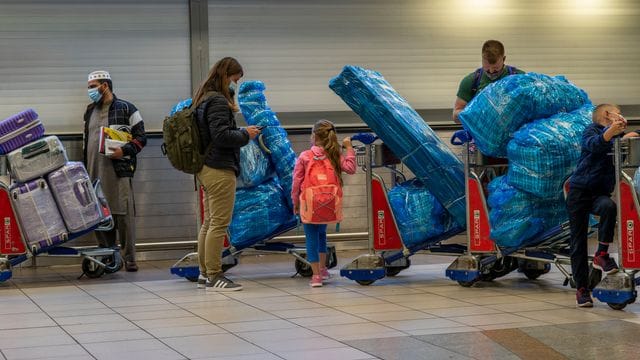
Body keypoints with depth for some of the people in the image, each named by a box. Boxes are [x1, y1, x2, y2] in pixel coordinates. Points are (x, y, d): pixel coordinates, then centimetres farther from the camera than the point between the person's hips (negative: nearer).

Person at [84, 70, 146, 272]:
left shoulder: (126, 109, 1)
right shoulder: (90, 112, 20)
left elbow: (141, 138, -1)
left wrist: (124, 151, -17)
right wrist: (86, 168, 22)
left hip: (119, 170, -6)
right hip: (95, 172, 6)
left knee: (123, 214, -8)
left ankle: (129, 258, -4)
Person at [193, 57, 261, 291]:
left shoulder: (203, 99, 15)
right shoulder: (218, 101, -15)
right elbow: (221, 136, -22)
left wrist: (241, 133, 10)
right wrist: (245, 135, -9)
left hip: (206, 169, 10)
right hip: (220, 170, -10)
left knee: (209, 223, 14)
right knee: (219, 223, -7)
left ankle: (204, 274, 19)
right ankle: (214, 277, -5)